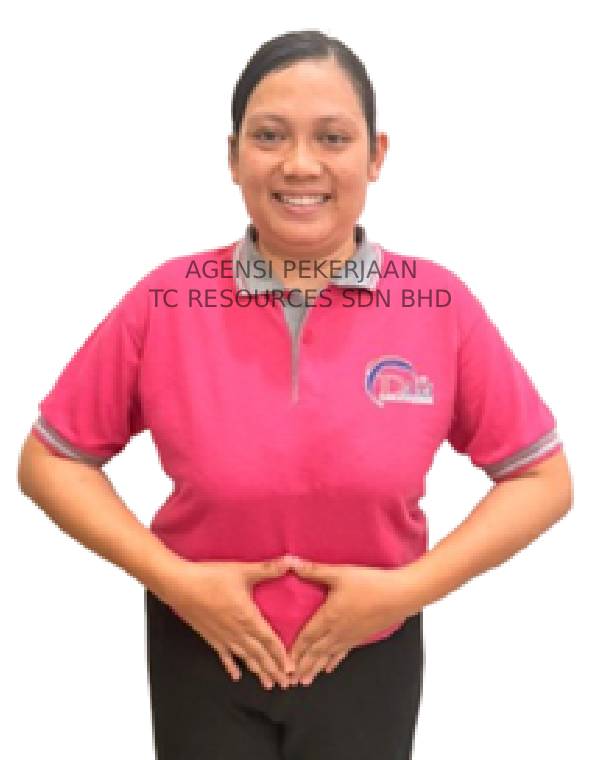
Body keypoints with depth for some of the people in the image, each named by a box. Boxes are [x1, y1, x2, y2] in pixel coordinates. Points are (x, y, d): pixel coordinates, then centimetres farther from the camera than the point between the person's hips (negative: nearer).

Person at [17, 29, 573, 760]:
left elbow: (542, 476, -5)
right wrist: (172, 579, -14)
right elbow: (48, 460, -4)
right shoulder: (166, 301, -12)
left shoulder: (439, 304, -12)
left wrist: (408, 588, -14)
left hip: (370, 658, 1)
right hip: (204, 654, 0)